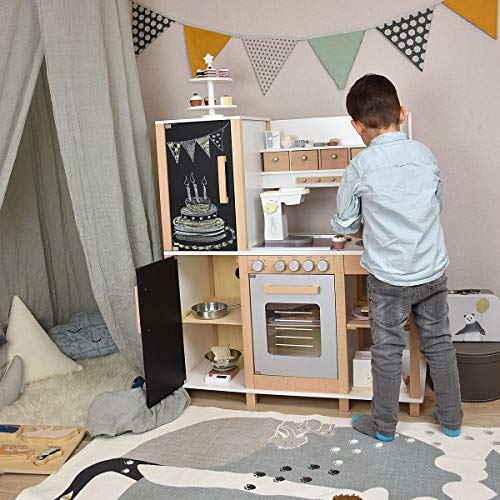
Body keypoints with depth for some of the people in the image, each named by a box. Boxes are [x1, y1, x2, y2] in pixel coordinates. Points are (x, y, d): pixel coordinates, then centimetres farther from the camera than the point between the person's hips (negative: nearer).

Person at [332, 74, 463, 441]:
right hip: (433, 272, 4)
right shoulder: (425, 155, -2)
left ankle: (384, 425, 27)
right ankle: (451, 418, 33)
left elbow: (344, 225, -3)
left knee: (388, 352, 10)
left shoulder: (361, 167, -14)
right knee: (439, 344, 18)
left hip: (389, 278, -4)